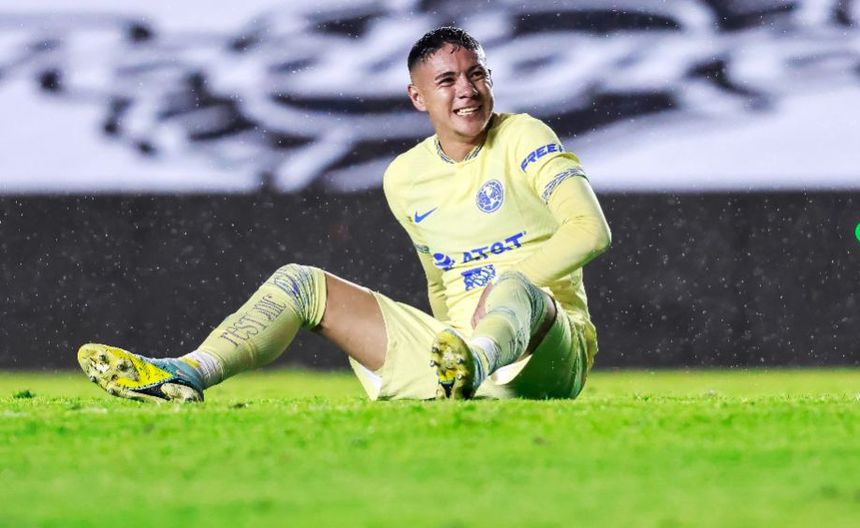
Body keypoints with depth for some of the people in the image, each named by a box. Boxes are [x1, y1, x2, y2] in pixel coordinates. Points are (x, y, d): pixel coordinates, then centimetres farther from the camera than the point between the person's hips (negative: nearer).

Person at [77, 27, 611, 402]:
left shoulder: (523, 137, -3)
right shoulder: (404, 178, 14)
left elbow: (592, 231, -15)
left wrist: (504, 294, -20)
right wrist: (449, 335, 9)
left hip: (550, 354, -6)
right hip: (463, 337, 6)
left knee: (513, 288, -42)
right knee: (304, 282, -2)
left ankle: (477, 363, -78)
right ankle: (187, 374, -26)